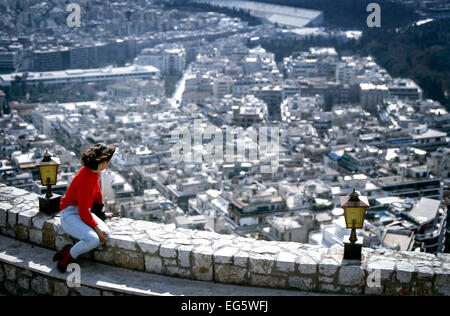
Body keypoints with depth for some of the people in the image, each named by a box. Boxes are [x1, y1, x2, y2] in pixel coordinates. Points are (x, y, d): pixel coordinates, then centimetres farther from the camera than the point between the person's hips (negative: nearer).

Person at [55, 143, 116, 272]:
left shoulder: (94, 172, 3)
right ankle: (68, 257, -6)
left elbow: (97, 192, 22)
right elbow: (83, 210, -24)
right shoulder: (85, 179, -24)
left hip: (85, 212, 9)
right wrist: (96, 228, -23)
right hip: (70, 214, -9)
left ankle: (70, 249, -5)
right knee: (93, 239, -31)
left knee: (106, 234, -16)